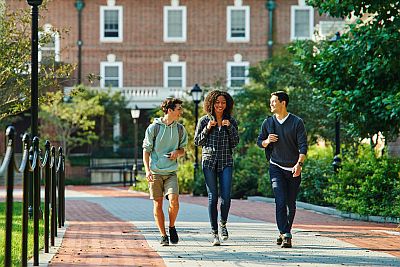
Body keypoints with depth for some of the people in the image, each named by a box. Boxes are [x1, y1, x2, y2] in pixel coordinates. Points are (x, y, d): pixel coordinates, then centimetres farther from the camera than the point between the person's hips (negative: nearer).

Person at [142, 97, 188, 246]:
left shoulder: (180, 129, 7)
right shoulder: (154, 128, -3)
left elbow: (183, 150, 18)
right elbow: (146, 150, -1)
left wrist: (177, 152, -7)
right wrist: (147, 170, -12)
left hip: (171, 172, 2)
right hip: (155, 172, -2)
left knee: (174, 200, -16)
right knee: (158, 205, -1)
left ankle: (172, 227, 9)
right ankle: (163, 235, 10)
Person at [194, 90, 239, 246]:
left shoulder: (231, 121, 8)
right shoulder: (204, 120, 4)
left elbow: (235, 142, 4)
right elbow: (197, 142, 4)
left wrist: (230, 127, -9)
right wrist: (207, 129, -9)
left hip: (226, 162, 1)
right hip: (209, 161, -1)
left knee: (226, 196, -11)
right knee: (212, 197, -3)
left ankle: (223, 223, 16)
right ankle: (214, 233, 4)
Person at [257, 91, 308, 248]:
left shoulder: (296, 122, -4)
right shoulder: (268, 123, 5)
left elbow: (303, 146, -8)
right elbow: (259, 142, 15)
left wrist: (299, 164, -21)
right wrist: (267, 141, -9)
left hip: (293, 170, 0)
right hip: (276, 167, 0)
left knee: (291, 204, 6)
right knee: (280, 201, -15)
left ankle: (285, 232, 23)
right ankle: (285, 235, -19)